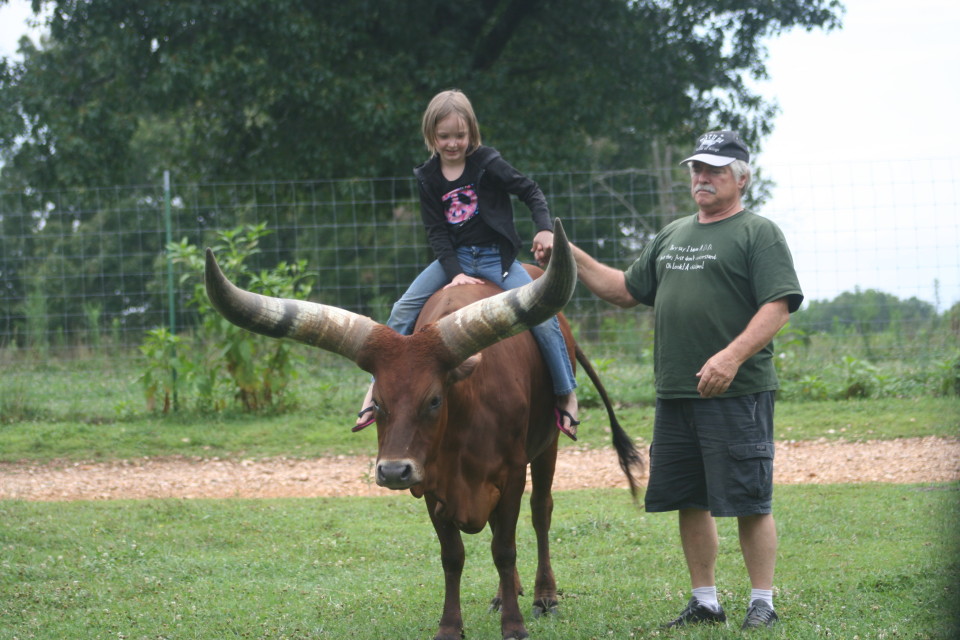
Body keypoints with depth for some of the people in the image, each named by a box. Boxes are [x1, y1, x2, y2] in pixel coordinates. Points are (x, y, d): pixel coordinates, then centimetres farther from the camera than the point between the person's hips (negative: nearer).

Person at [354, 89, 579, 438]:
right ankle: (378, 386, -1)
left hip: (497, 258, -3)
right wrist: (455, 272, -14)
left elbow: (530, 191, -2)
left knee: (542, 317, -19)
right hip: (454, 258, 3)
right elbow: (436, 232, -1)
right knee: (402, 311, -10)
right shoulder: (428, 178, 0)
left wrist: (545, 229, -17)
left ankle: (566, 394, -4)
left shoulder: (487, 164, -8)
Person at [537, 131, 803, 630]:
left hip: (737, 393, -7)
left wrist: (733, 355, -24)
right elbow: (625, 290, 26)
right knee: (689, 502, 10)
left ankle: (763, 603, 5)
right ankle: (704, 602, 20)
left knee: (749, 502, -4)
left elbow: (778, 306, -12)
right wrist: (572, 258, 15)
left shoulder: (759, 234, -2)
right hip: (674, 394, 7)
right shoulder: (672, 236, 20)